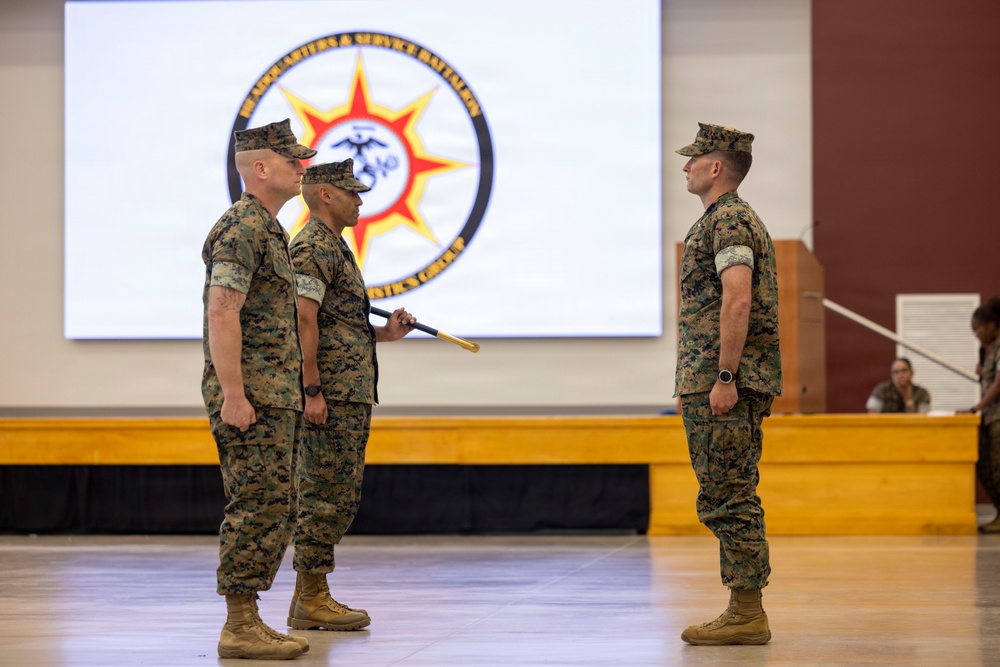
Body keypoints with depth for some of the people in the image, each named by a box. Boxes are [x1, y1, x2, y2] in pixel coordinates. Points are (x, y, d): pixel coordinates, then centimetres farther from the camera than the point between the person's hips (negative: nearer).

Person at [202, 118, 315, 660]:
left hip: (272, 398, 10)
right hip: (251, 397, -10)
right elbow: (222, 315, -21)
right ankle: (240, 629, -7)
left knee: (270, 508, 11)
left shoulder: (267, 230, 20)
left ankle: (249, 623, 15)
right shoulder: (241, 228, -13)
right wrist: (232, 394, -25)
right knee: (257, 506, -10)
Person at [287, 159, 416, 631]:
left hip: (349, 396, 10)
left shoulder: (331, 247, 22)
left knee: (333, 498, 11)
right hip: (333, 395, -10)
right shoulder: (314, 246, -10)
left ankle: (308, 598, 14)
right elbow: (303, 320, -19)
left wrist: (384, 334, 14)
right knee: (327, 496, -7)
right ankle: (312, 600, -4)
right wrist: (312, 390, -23)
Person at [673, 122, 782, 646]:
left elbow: (738, 302, -22)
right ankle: (744, 611, 15)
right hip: (717, 381, 11)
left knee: (727, 498, -9)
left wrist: (724, 378, -24)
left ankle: (747, 616, -8)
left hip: (723, 383, -11)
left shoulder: (727, 219, -11)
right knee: (730, 499, 12)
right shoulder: (734, 218, 22)